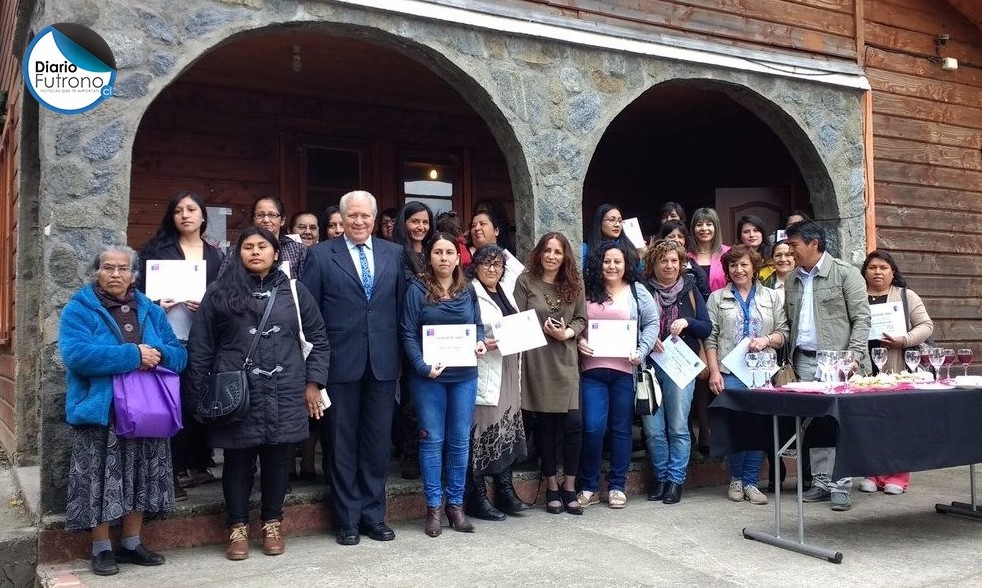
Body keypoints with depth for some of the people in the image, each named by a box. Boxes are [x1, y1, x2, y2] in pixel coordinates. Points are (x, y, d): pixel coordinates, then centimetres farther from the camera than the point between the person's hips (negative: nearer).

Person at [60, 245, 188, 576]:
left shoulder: (151, 312, 11)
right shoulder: (79, 309, -3)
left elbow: (179, 354, 6)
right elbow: (76, 354, -21)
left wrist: (157, 355, -17)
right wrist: (132, 355, -23)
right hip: (100, 412, -4)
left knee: (139, 480, 11)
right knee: (100, 482, -1)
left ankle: (131, 544, 24)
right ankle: (101, 549, 14)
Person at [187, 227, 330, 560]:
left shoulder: (294, 291, 6)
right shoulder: (220, 293, 3)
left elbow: (318, 338, 10)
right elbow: (200, 347, 4)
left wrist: (313, 382, 3)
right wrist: (199, 393, 1)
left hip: (284, 395, 1)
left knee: (278, 459, 8)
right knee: (238, 460, 6)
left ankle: (272, 524, 24)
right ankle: (238, 528, 21)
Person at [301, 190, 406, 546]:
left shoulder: (394, 253, 8)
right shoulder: (321, 255, 1)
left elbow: (402, 305, 9)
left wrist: (404, 355, 4)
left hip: (383, 362, 2)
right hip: (341, 363, -2)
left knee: (377, 442, 9)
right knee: (342, 443, 6)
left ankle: (373, 514, 22)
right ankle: (348, 519, 19)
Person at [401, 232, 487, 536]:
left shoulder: (468, 290, 7)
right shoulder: (417, 290, -4)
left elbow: (478, 325, 15)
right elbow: (409, 333, -7)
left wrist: (480, 342, -7)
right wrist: (423, 366, -19)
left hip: (465, 375, 3)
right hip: (429, 377, -3)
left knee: (460, 441, 8)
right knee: (432, 440, 3)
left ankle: (456, 504, 20)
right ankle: (433, 507, 13)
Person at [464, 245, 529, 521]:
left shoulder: (506, 291, 15)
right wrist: (482, 344, -26)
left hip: (508, 372, 8)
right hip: (484, 371, -8)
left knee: (508, 427, 13)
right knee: (481, 431, -4)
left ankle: (505, 490, 25)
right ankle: (477, 498, 6)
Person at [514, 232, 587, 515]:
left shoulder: (574, 284, 9)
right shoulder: (525, 282, 1)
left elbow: (581, 319, 7)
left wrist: (567, 333, -11)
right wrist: (543, 329, -14)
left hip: (566, 360, 2)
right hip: (537, 361, -2)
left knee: (573, 423, -3)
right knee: (544, 425, 5)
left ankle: (569, 487, 12)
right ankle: (551, 487, 18)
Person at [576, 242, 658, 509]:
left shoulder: (637, 292, 7)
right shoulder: (587, 291, 10)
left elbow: (652, 323, 4)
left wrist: (641, 352, -9)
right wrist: (578, 340, -7)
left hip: (624, 369, 0)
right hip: (592, 369, 0)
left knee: (621, 428, 8)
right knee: (593, 427, -6)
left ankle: (617, 486, 19)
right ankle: (589, 486, 9)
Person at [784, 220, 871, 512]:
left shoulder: (845, 274, -1)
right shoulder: (791, 281, 15)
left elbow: (862, 318, -5)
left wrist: (854, 354, -15)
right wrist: (787, 361, 9)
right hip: (804, 361, 5)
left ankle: (841, 485, 2)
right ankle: (821, 482, 15)